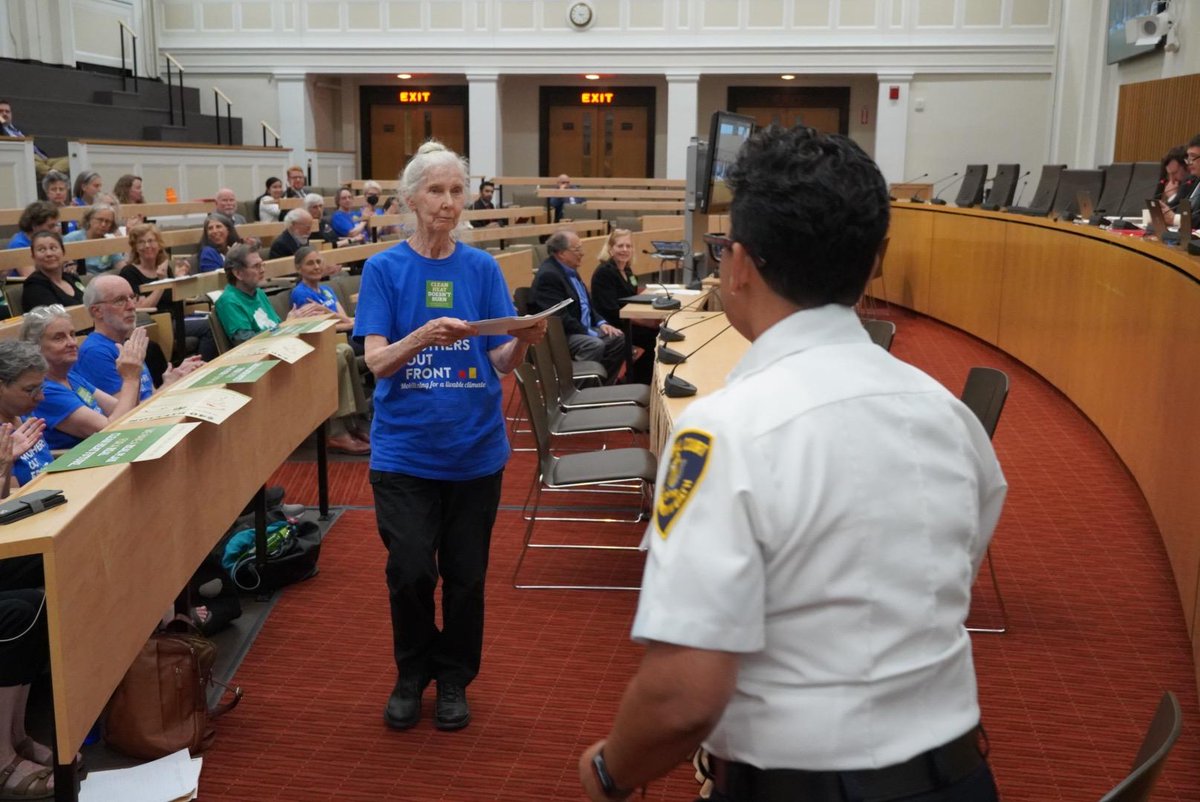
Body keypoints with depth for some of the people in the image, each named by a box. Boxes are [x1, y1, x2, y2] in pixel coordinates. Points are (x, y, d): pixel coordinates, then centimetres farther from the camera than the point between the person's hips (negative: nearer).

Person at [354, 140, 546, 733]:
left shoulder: (482, 269, 2)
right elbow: (376, 361, -11)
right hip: (404, 447, -1)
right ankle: (412, 673, 23)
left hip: (474, 445, 2)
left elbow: (501, 362, -1)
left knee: (465, 572, 9)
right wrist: (424, 336, -30)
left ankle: (454, 678, 31)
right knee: (410, 570, -5)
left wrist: (524, 342, -23)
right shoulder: (384, 269, -2)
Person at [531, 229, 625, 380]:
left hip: (583, 329, 10)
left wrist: (601, 323, 6)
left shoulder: (570, 269, 12)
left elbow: (585, 302, 22)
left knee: (618, 338, 0)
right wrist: (589, 333, -20)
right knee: (595, 345, -31)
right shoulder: (548, 275, -20)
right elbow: (560, 317, -25)